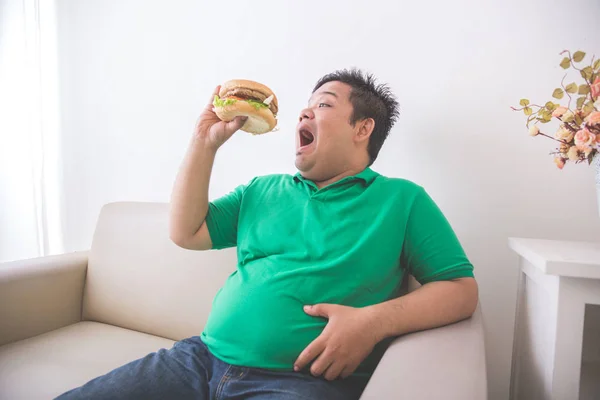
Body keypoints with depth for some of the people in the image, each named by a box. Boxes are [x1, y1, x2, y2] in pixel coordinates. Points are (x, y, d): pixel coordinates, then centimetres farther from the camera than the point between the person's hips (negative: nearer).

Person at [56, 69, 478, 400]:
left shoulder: (403, 199, 4)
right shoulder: (262, 190, 16)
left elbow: (462, 289, 0)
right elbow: (186, 232, 13)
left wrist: (374, 320, -17)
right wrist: (205, 141, 7)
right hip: (203, 358, 5)